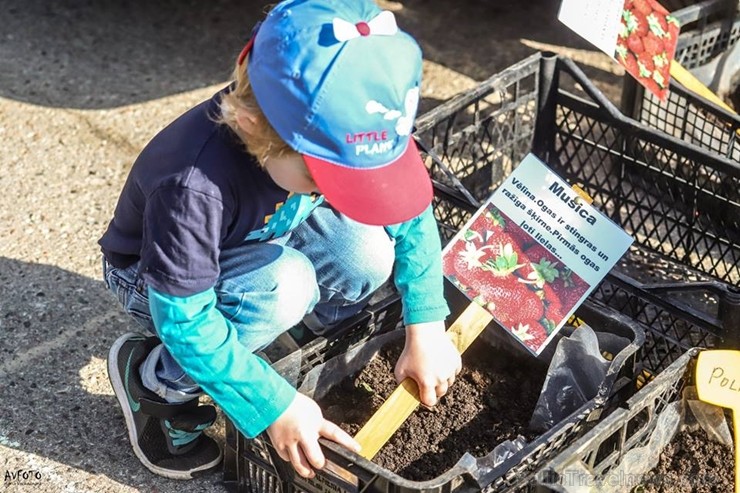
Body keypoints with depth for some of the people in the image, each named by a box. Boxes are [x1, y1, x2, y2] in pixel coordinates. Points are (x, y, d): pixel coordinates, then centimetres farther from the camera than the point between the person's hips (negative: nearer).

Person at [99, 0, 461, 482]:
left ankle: (328, 333, 11)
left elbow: (409, 205, -11)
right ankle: (154, 382, -9)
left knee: (367, 253, -23)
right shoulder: (194, 185, -41)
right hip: (156, 277, -4)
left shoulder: (333, 131, -25)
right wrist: (274, 404, -30)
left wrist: (426, 327, -15)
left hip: (264, 244, 5)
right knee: (283, 286, -35)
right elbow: (184, 321, -32)